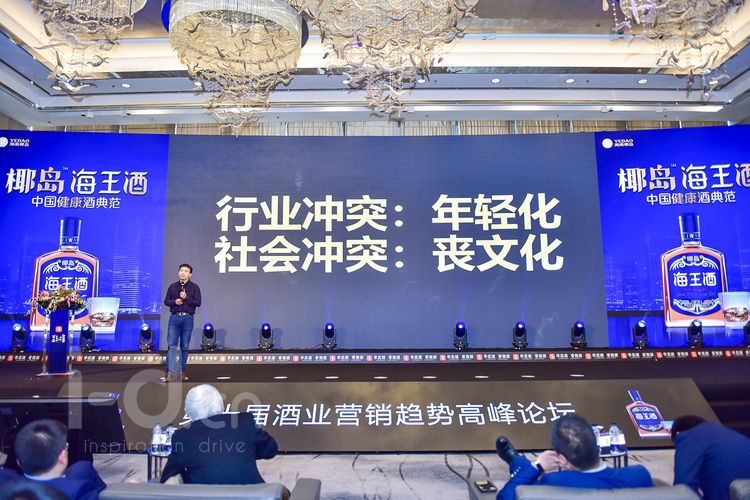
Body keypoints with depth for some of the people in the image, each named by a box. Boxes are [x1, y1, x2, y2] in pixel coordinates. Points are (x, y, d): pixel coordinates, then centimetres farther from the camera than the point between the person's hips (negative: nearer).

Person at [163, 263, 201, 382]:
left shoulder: (194, 287, 3)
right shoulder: (172, 286, 9)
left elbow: (198, 303, -4)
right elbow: (166, 301, 10)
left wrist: (186, 298, -17)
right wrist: (174, 301, -9)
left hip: (187, 318, -1)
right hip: (174, 318, 1)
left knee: (184, 347, 5)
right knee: (172, 345, -7)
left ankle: (181, 371, 14)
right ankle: (170, 373, -9)